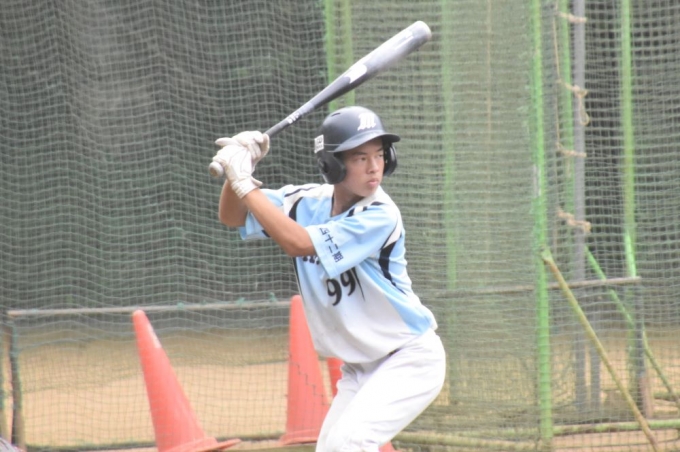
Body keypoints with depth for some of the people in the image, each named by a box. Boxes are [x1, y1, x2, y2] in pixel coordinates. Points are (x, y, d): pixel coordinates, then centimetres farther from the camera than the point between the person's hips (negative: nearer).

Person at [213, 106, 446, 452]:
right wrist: (238, 167, -17)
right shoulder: (309, 202, -2)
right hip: (359, 367, 8)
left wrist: (245, 183, -28)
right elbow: (232, 217, 2)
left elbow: (298, 244, -32)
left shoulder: (380, 216, -24)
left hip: (408, 358, -8)